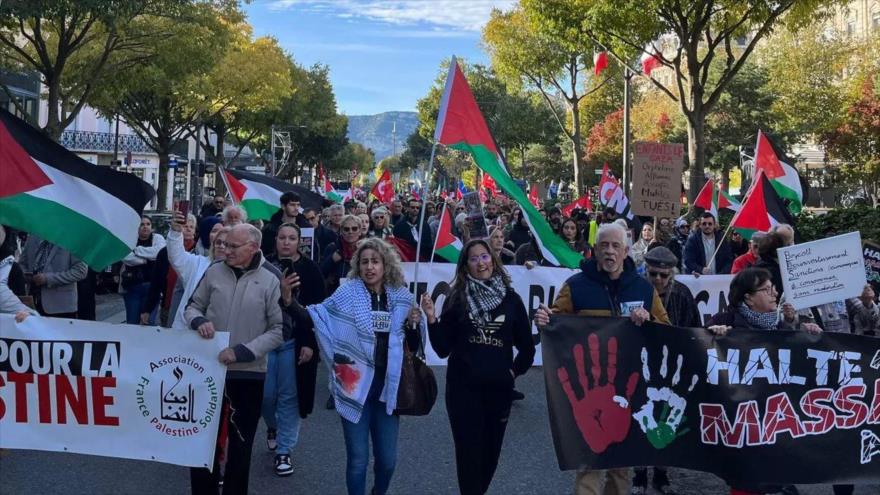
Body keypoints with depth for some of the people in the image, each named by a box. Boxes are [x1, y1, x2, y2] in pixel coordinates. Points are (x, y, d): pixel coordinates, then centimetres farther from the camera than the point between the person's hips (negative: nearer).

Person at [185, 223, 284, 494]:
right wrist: (199, 321, -14)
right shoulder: (214, 271, -1)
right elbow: (193, 307, 9)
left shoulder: (271, 280, -10)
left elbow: (279, 329, -10)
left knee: (240, 443, 13)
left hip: (249, 373, -2)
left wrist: (242, 352, -19)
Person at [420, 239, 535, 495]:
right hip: (463, 387, -2)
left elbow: (527, 347, 12)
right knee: (469, 452, -1)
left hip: (499, 387, 2)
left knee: (491, 451, 12)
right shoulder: (457, 299, -2)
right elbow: (443, 349, -4)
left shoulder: (511, 299, 3)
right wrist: (432, 319, -15)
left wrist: (515, 371, 4)